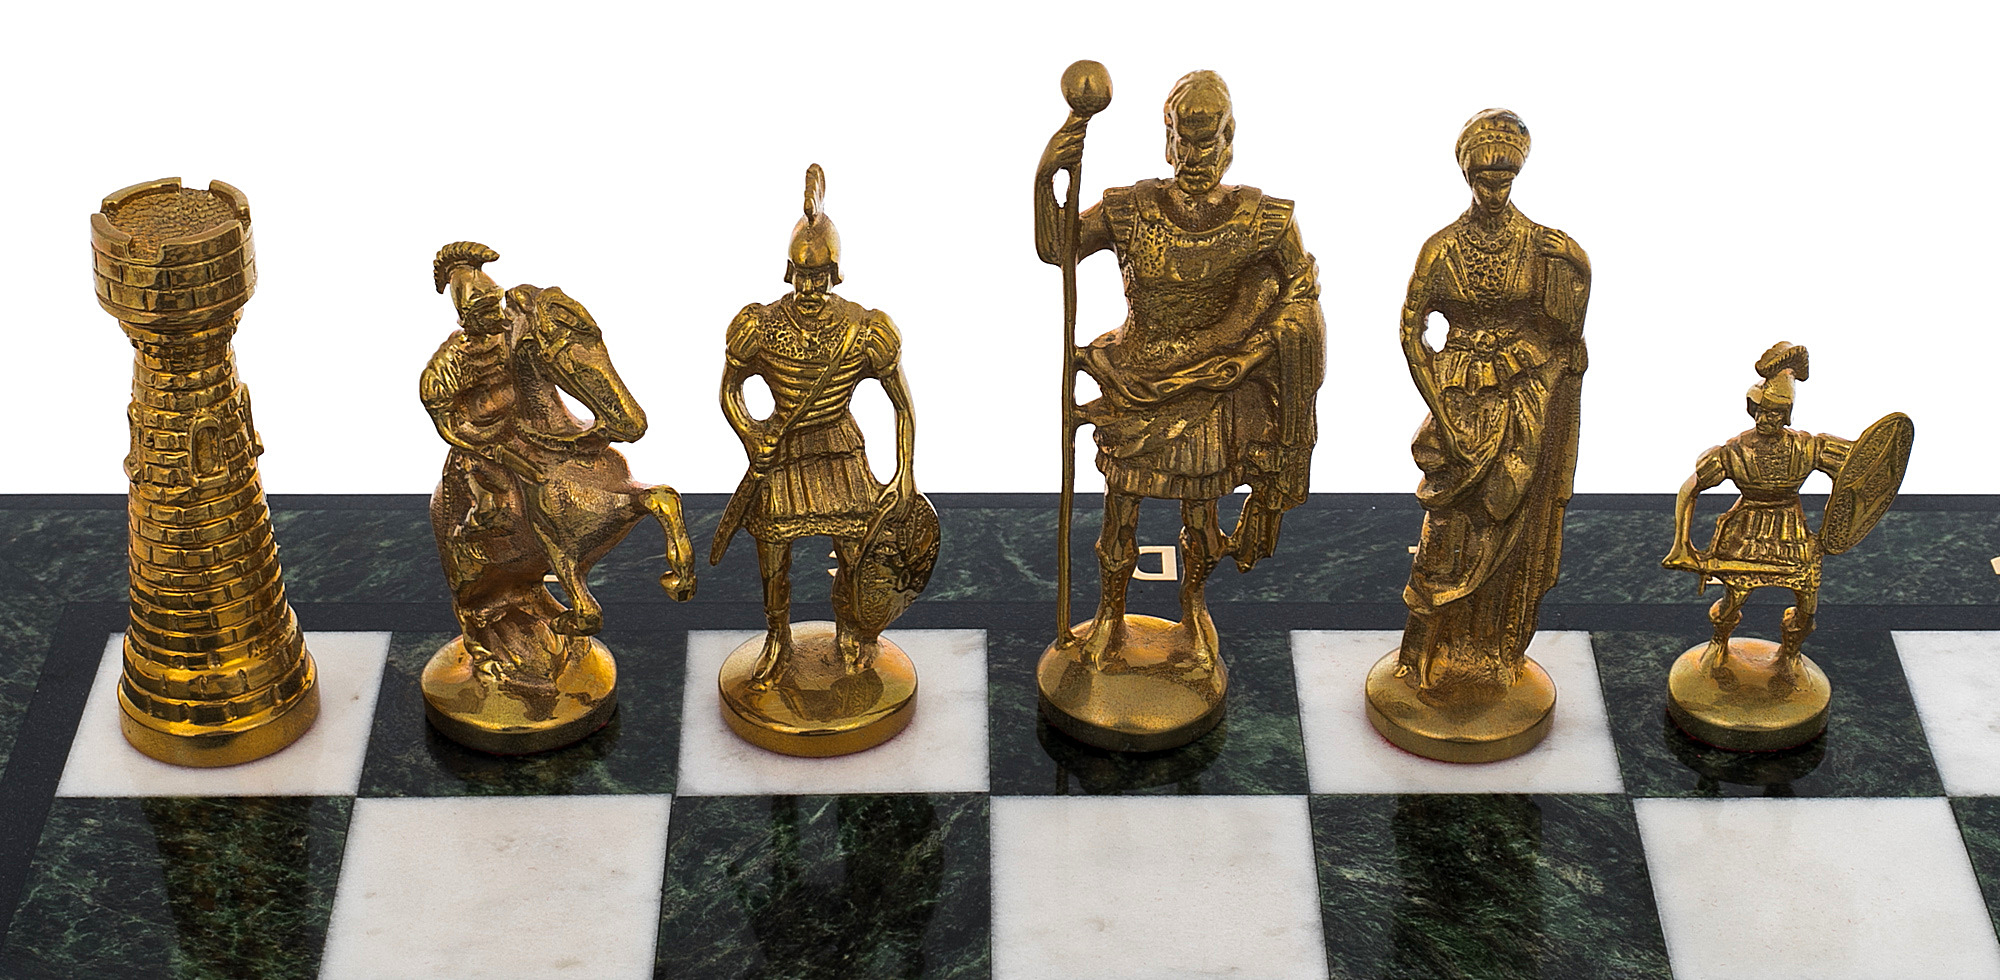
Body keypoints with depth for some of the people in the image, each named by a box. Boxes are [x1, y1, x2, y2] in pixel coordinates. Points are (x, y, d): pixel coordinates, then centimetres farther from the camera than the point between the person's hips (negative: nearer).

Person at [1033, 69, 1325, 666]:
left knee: (1199, 509, 15)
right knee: (1120, 508, 10)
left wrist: (1272, 334, -9)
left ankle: (1194, 608, 40)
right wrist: (1045, 180, -30)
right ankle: (1110, 616, 30)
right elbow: (1054, 249, -16)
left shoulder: (1259, 221, -10)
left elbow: (1302, 286, 3)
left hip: (1210, 386, 0)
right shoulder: (1130, 210, -10)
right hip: (1135, 384, 0)